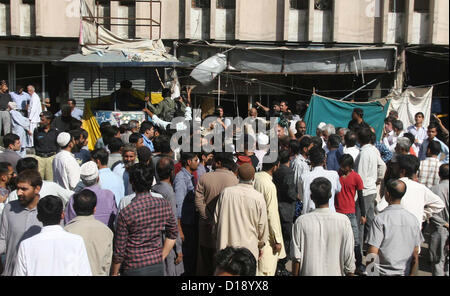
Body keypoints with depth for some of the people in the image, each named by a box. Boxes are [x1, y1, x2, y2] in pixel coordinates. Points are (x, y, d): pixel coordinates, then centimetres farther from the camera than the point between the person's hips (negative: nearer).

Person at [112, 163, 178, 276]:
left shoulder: (126, 213, -18)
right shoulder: (165, 205, -6)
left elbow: (119, 250, -10)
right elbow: (172, 236, 5)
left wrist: (114, 273, 4)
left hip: (134, 269, -3)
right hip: (158, 267, 3)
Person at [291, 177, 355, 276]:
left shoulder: (301, 222, -10)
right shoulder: (343, 221, -10)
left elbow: (296, 258, -6)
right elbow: (349, 257, -6)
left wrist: (295, 274, 7)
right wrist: (350, 273, 8)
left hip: (309, 272, 0)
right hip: (335, 272, 0)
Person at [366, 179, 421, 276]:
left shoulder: (380, 219, -16)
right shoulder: (412, 218, -1)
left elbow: (372, 253, -17)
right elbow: (415, 254, 5)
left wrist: (368, 272, -5)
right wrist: (412, 273, 15)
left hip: (383, 272, -4)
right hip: (404, 272, 5)